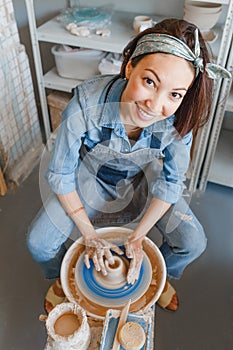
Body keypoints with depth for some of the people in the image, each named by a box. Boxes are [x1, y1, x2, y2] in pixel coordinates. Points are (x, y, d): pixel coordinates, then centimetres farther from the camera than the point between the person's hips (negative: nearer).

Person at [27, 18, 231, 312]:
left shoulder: (179, 119, -30)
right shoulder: (86, 103, -36)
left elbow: (171, 181, -14)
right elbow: (60, 175, -22)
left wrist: (137, 237, -15)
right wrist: (89, 234, -17)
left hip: (141, 180, 2)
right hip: (91, 177, -1)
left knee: (193, 243, -8)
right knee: (39, 243, -9)